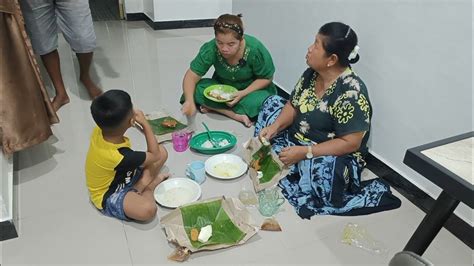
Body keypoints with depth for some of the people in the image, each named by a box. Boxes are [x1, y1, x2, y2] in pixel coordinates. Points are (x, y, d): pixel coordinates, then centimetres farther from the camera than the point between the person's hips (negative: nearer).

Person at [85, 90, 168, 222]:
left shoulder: (100, 129, -19)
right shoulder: (121, 156, -41)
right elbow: (154, 155, -22)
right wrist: (145, 124, -20)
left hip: (124, 175, 8)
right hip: (109, 196, -8)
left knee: (162, 152, -2)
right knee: (148, 209, -37)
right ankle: (149, 187, -4)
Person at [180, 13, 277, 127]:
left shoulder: (256, 49, -28)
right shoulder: (210, 50, -24)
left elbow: (266, 78, -15)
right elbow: (191, 76, -21)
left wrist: (243, 93, -28)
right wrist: (189, 101, -39)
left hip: (251, 88, -2)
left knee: (259, 101, -35)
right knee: (196, 89, -24)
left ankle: (214, 107, -19)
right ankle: (237, 115, -27)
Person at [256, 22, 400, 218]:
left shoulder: (351, 93, -27)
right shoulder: (312, 73, -4)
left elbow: (351, 143, -27)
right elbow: (293, 106, 4)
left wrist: (305, 153, -30)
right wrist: (274, 126, -15)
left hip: (334, 158, -8)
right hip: (297, 141, 9)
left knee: (317, 169, -42)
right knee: (272, 103, 7)